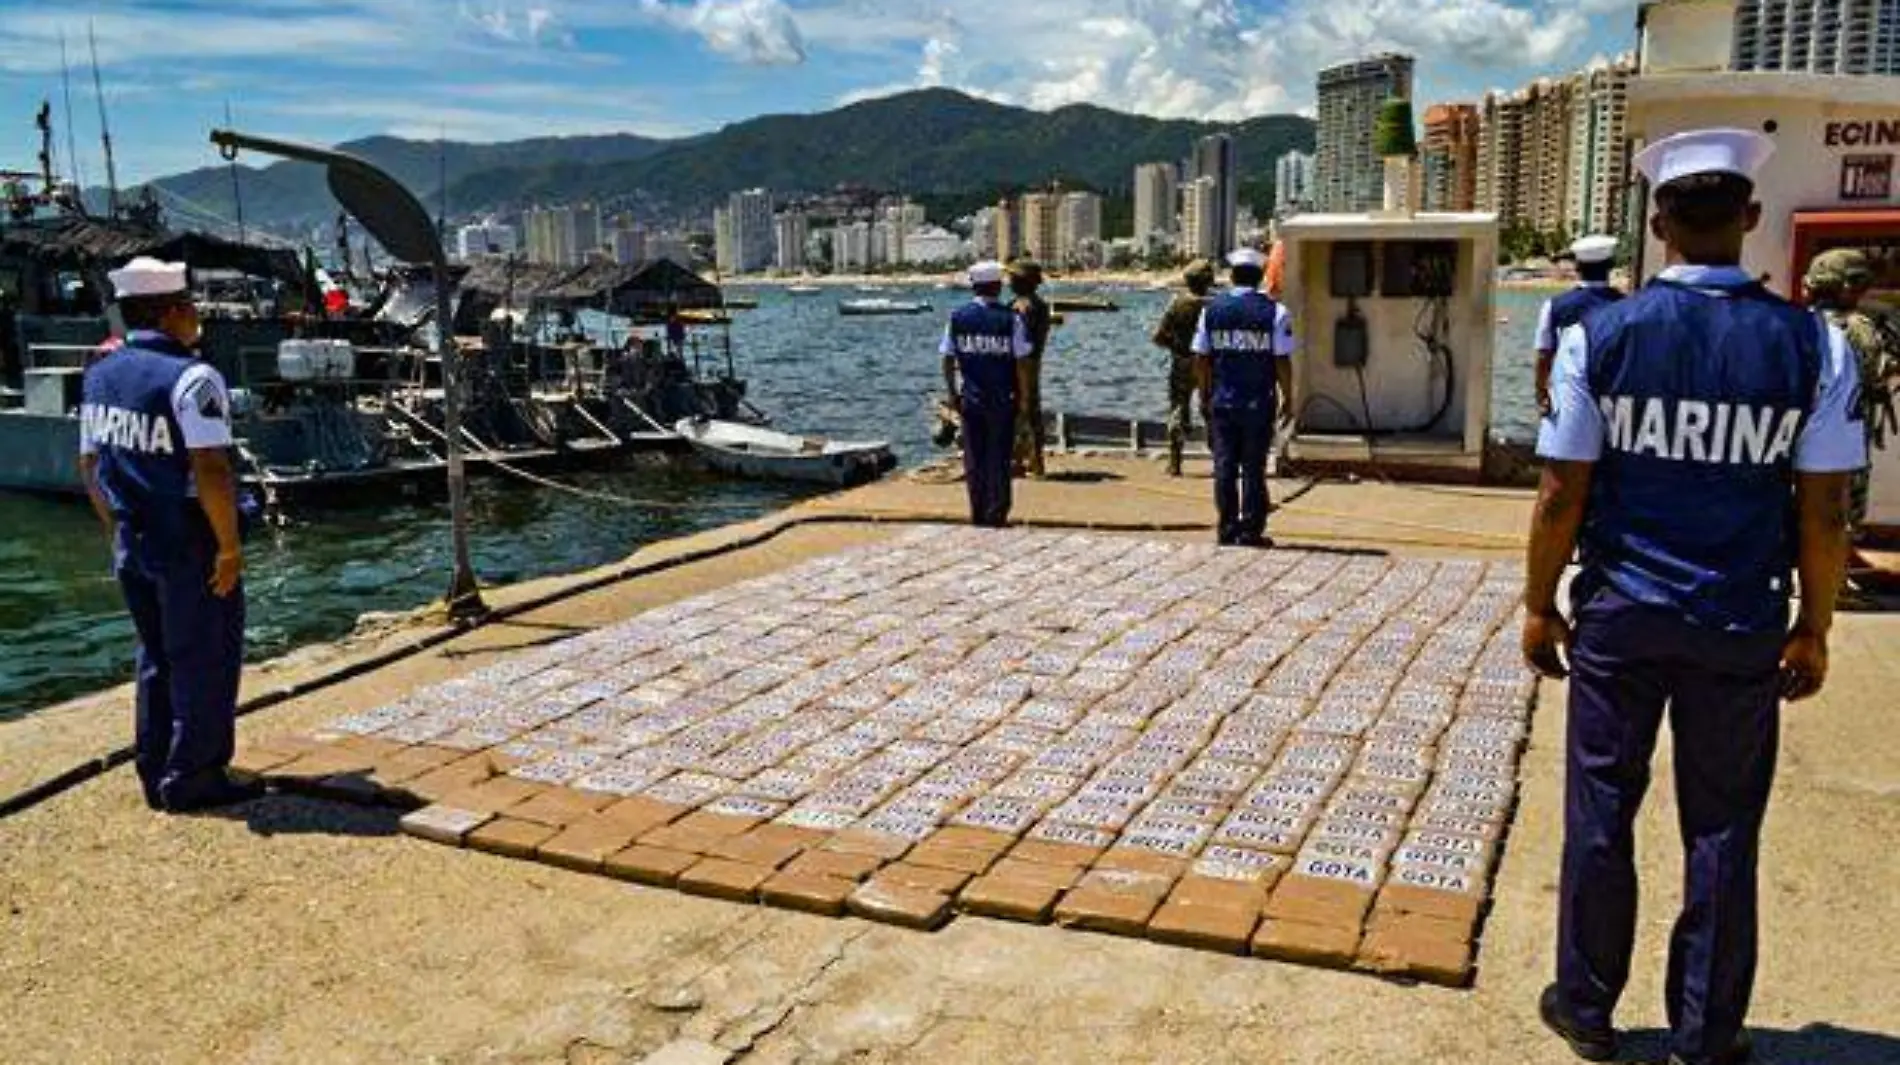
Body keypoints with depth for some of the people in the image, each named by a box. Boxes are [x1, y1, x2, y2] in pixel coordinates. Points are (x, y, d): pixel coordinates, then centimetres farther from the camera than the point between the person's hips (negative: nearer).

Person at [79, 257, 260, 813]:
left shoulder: (101, 375, 8)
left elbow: (90, 465, 14)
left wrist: (119, 530, 22)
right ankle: (193, 780, 11)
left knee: (157, 658, 18)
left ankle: (156, 777, 25)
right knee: (204, 661, 4)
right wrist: (230, 544, -17)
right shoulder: (191, 378, -17)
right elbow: (210, 471, -23)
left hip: (132, 543, 8)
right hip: (189, 545, -8)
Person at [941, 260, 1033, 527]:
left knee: (974, 457, 10)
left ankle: (977, 513, 13)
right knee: (999, 457, 6)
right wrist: (1024, 398, -2)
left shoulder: (957, 317, 0)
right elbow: (1022, 362, -10)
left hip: (970, 398, 2)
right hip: (1003, 398, -2)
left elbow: (948, 359, 2)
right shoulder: (1011, 319, -8)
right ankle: (996, 514, 6)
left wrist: (952, 393, 11)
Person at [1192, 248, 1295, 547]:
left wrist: (1205, 396, 13)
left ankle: (1228, 529, 10)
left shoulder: (1212, 310, 2)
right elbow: (1282, 361, -7)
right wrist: (1288, 398, 4)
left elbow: (1201, 359, 4)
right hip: (1259, 403, -2)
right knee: (1253, 467, 3)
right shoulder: (1275, 312, -6)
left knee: (1224, 467, 7)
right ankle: (1250, 530, 5)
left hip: (1222, 402, 2)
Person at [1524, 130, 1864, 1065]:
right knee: (1723, 832, 13)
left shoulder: (1598, 338, -8)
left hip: (1620, 619, -1)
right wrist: (1813, 631, 8)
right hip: (1742, 631, 1)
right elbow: (1824, 515, -4)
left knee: (1600, 815, 12)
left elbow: (1562, 498, -8)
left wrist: (1540, 607, 4)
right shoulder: (1813, 345, -6)